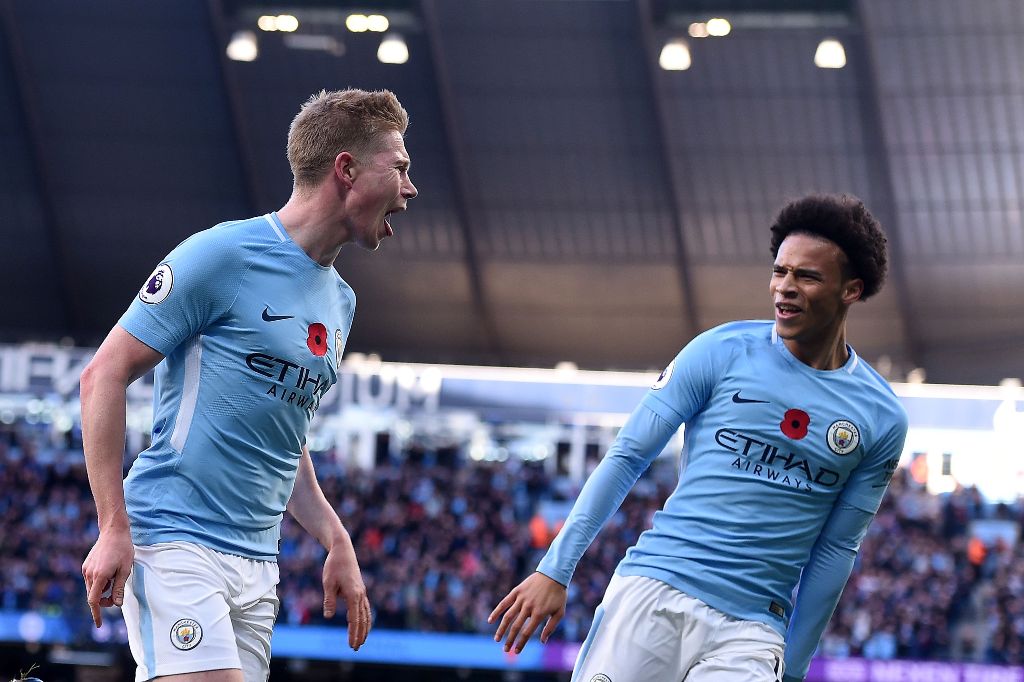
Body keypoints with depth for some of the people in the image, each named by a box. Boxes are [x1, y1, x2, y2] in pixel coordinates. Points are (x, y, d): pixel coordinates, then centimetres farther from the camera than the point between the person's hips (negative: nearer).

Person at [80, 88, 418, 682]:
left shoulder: (341, 301, 17)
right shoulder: (224, 254, -8)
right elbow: (104, 375, -8)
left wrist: (337, 544, 15)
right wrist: (114, 530, -13)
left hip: (258, 565, 8)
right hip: (174, 543, -8)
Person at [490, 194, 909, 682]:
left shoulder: (882, 419, 6)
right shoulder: (721, 351, 2)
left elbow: (835, 550, 11)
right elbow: (627, 458, 3)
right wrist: (555, 569, -5)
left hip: (750, 632, 0)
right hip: (651, 590, 0)